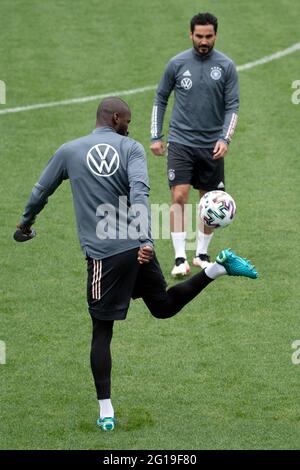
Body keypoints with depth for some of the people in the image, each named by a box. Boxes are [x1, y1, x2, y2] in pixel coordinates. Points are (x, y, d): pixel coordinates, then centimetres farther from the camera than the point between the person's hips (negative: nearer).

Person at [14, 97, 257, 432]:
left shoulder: (69, 151, 5)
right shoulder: (131, 148, 3)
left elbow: (40, 192, 16)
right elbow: (139, 192, -13)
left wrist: (25, 224, 35)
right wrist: (145, 240, -23)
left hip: (103, 254, -1)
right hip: (137, 247, 1)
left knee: (102, 332, 6)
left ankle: (106, 412, 1)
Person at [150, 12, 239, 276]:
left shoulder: (226, 66, -1)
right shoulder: (177, 64, 0)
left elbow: (233, 106, -1)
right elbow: (161, 99, 10)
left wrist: (225, 139, -14)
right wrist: (156, 137, 6)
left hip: (212, 146, 1)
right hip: (181, 143, -1)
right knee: (179, 197, -13)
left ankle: (202, 255, 24)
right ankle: (180, 258, -13)